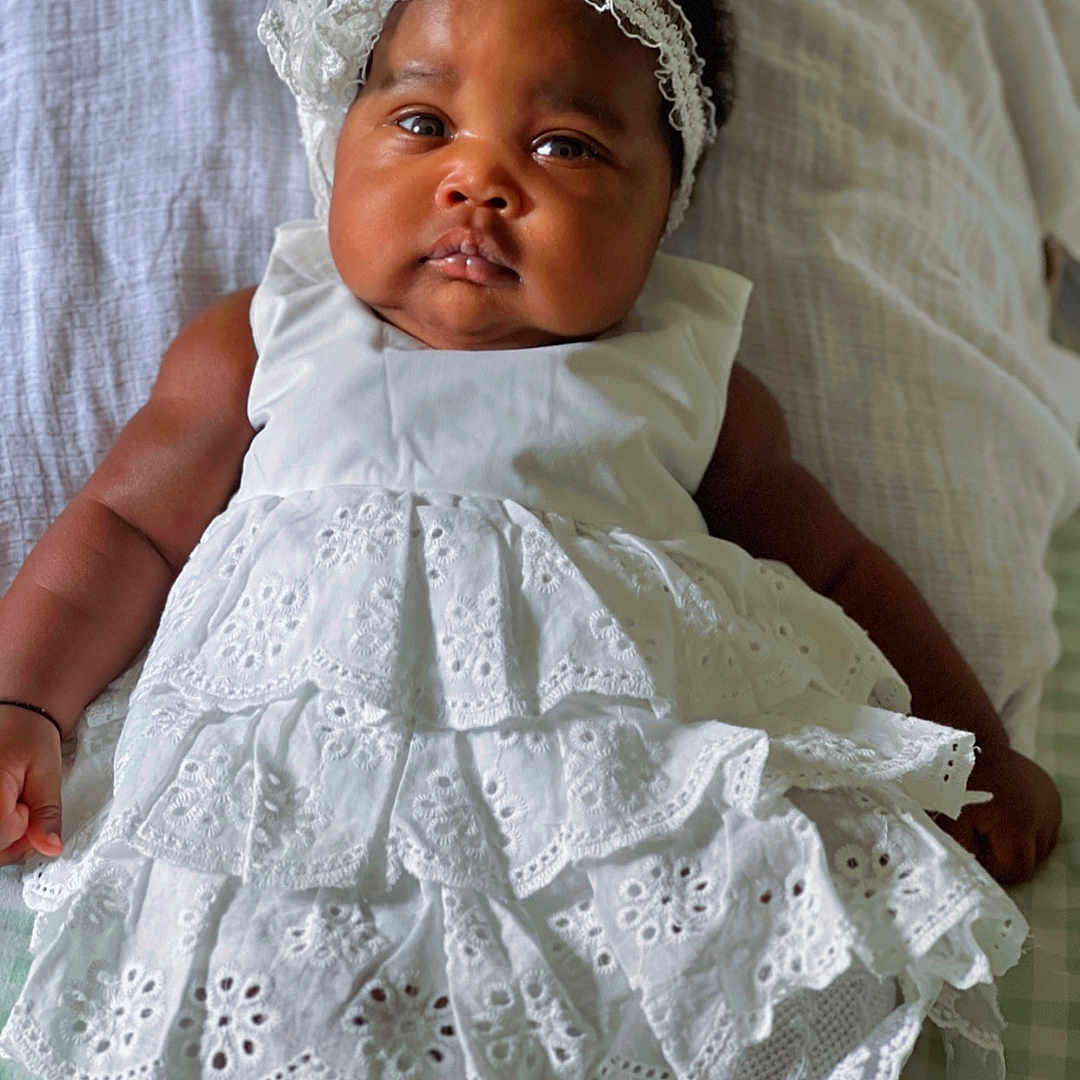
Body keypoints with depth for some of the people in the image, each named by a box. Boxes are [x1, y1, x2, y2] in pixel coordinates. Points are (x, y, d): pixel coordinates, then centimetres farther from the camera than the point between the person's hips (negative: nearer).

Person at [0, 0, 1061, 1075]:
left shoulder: (693, 384, 17)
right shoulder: (259, 343, 17)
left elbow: (836, 567, 25)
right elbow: (127, 524, 21)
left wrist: (975, 753, 19)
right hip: (307, 805, 0)